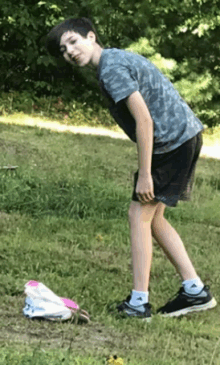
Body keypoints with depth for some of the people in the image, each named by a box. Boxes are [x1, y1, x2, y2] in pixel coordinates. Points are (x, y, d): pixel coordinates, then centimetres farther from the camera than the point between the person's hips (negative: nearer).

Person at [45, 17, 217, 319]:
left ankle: (138, 303, -4)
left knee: (140, 214, -5)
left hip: (174, 140, -10)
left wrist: (144, 174, -19)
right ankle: (195, 291, 14)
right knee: (152, 217, 14)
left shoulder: (111, 68, -15)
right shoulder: (119, 59, 16)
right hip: (185, 136, 10)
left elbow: (144, 120, -21)